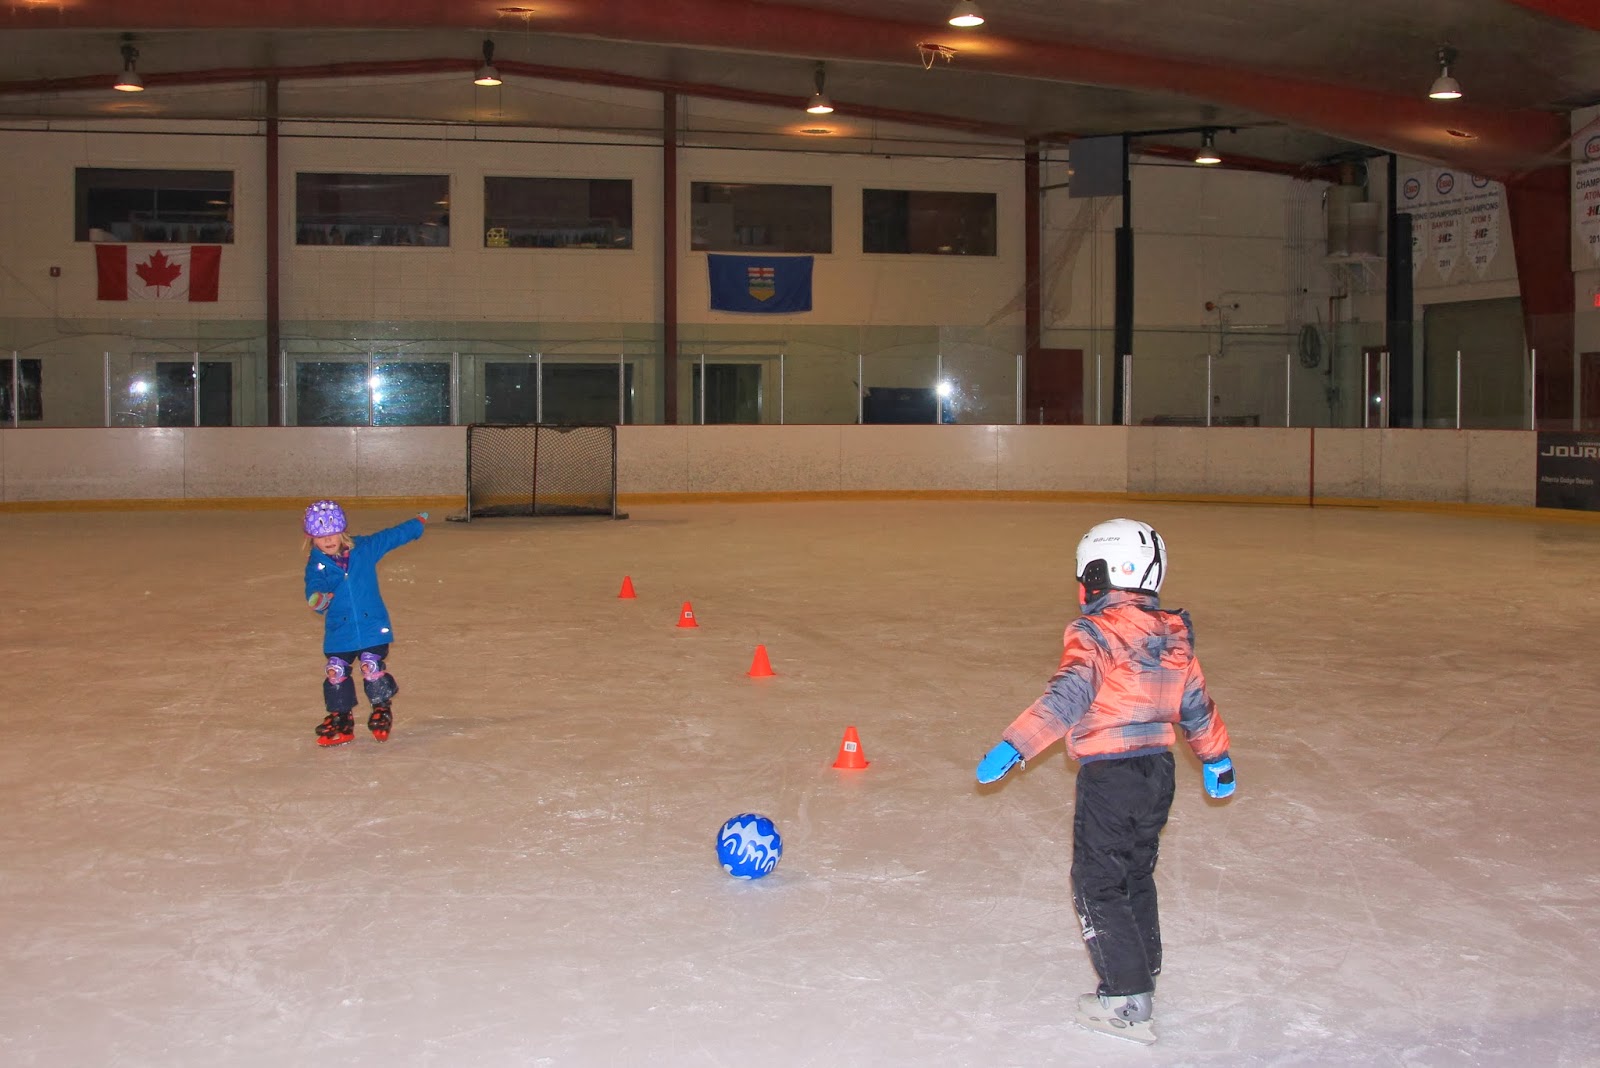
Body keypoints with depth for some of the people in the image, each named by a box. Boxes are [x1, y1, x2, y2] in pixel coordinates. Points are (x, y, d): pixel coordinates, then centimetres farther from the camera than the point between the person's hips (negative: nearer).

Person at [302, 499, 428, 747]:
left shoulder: (365, 548, -1)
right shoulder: (316, 565, -3)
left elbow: (393, 536, 11)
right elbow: (314, 587, -19)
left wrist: (418, 523, 21)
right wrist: (318, 598, -42)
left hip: (372, 627, -1)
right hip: (338, 633, 1)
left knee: (372, 667, -6)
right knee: (336, 672, 3)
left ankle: (382, 710, 16)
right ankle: (340, 719, 20)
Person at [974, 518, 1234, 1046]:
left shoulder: (1095, 632, -16)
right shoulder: (1174, 634, 7)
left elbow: (1067, 698, -28)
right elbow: (1196, 705, 17)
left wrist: (1013, 746, -32)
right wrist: (1217, 759, 30)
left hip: (1108, 775, -8)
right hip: (1158, 768, 8)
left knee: (1097, 886, 2)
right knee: (1136, 875, 22)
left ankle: (1127, 1003, 1)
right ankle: (1142, 973, 32)